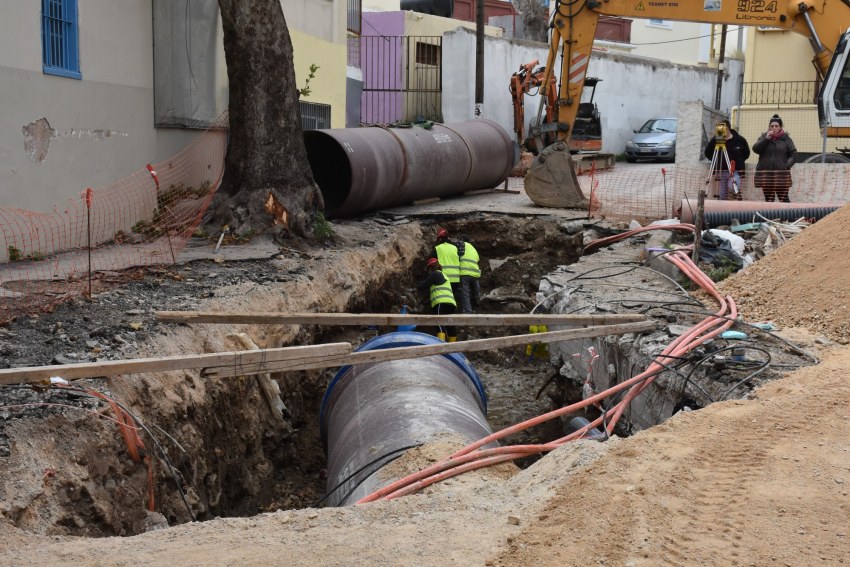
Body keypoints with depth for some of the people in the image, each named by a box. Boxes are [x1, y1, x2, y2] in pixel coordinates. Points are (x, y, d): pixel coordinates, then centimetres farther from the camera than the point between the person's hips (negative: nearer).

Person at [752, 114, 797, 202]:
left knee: (784, 199, -4)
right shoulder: (763, 137, 10)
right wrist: (766, 139, -12)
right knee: (768, 200, 7)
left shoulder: (786, 139, 6)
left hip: (781, 174, -2)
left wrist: (787, 165, -9)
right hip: (765, 174, 2)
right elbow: (755, 149, -4)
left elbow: (793, 154, 5)